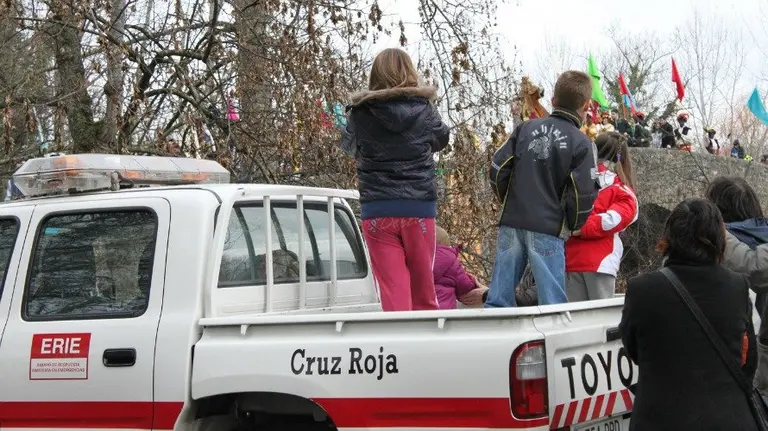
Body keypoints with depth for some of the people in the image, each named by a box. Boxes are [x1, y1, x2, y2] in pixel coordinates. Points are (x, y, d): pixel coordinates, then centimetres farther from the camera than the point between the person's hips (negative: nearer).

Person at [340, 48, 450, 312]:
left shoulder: (361, 114, -4)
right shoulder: (424, 110, -1)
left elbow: (349, 146, 15)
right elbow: (441, 139, 17)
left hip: (377, 210, -1)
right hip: (419, 208, 1)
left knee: (393, 291, -1)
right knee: (423, 290, 13)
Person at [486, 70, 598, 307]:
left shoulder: (526, 128, 9)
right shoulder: (581, 143, -3)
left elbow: (498, 168, 6)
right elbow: (583, 194, -7)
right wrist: (574, 226, 10)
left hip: (511, 224, 4)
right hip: (547, 229, -4)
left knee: (499, 296, 8)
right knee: (552, 301, 0)